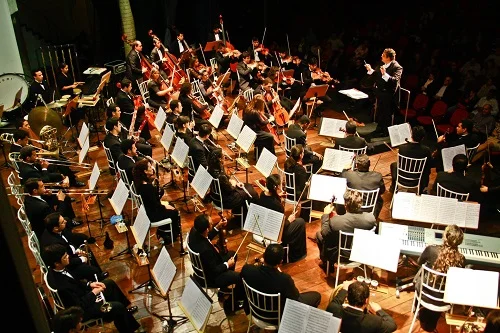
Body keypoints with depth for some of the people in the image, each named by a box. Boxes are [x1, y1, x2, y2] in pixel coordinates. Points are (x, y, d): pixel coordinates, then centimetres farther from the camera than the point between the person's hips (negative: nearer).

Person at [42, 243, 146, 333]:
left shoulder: (56, 270, -9)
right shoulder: (60, 284, -36)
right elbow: (81, 305, -29)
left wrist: (89, 284, -3)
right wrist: (94, 292, -16)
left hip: (80, 297, 10)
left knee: (110, 283, 15)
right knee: (117, 307, -16)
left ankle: (125, 310, 30)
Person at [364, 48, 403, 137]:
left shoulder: (397, 67, -21)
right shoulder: (383, 65, 2)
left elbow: (395, 80, -34)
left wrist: (385, 74, -44)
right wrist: (370, 70, 4)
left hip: (388, 94, -8)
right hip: (380, 92, 8)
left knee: (387, 114, 6)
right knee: (379, 112, 21)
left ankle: (386, 131, 22)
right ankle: (379, 128, 38)